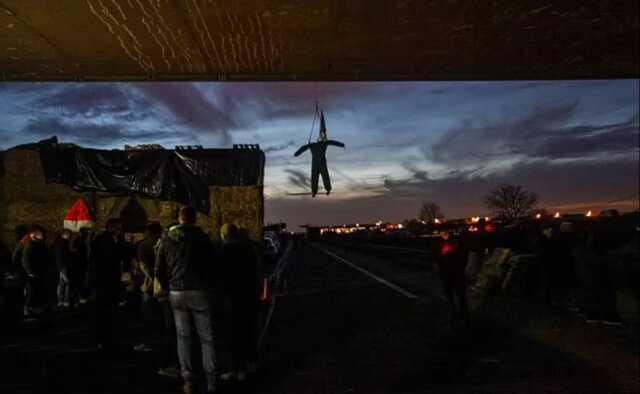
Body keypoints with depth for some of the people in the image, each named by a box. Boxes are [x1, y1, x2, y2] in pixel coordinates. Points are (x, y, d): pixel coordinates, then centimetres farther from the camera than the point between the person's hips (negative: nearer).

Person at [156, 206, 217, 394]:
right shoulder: (202, 238, -6)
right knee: (206, 338, 5)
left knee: (183, 336, 13)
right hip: (198, 292, -3)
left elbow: (159, 270, 5)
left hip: (176, 293, 3)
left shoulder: (167, 239, 3)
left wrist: (168, 287, 17)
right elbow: (210, 265, -3)